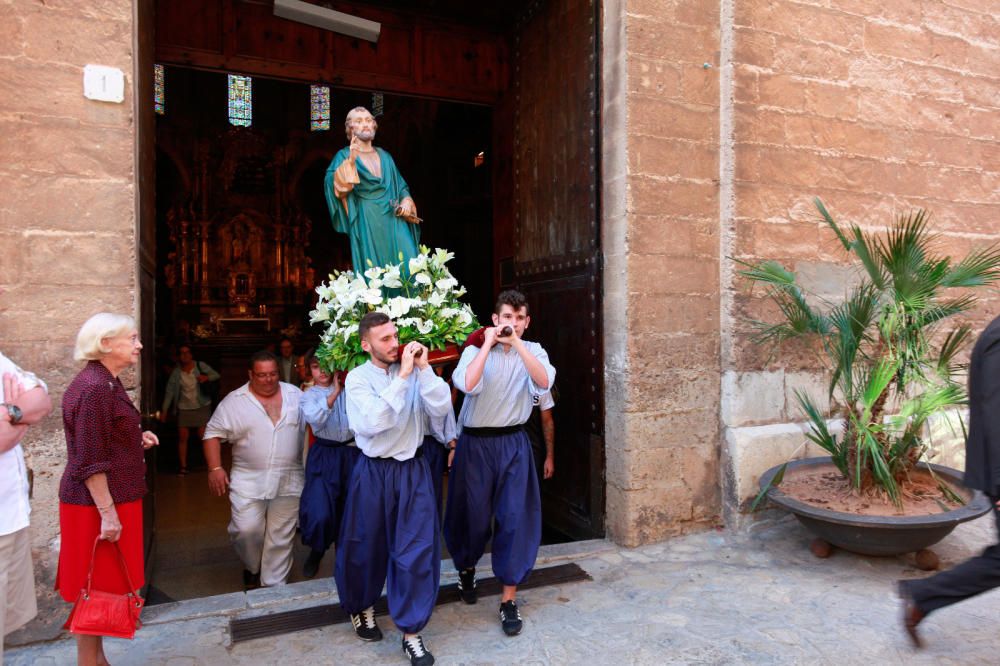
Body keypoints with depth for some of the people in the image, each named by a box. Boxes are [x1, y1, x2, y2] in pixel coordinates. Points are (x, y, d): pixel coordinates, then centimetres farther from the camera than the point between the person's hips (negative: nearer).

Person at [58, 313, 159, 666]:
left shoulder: (108, 382, 10)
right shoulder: (93, 388, -21)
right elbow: (89, 461, -22)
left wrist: (137, 439, 7)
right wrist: (107, 514, -21)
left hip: (113, 497, 10)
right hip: (98, 503, -10)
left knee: (103, 585, 18)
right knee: (95, 587, 3)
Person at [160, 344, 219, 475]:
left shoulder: (200, 366, -8)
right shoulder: (176, 372, -5)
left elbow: (216, 375, -4)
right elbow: (169, 392, -4)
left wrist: (207, 377, -26)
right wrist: (164, 410, -5)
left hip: (202, 406, -2)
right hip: (184, 408, 2)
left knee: (203, 436, -4)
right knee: (182, 437, 2)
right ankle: (183, 466, 12)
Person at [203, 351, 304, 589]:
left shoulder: (295, 394, 4)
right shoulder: (235, 401, -2)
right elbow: (213, 433, 0)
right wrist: (215, 468, -8)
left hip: (289, 481, 2)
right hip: (248, 480, -1)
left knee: (281, 537, 8)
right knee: (246, 530, -5)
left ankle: (273, 585, 23)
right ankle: (252, 567, 27)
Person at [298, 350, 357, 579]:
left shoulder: (348, 389, 4)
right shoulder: (308, 396, 1)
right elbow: (315, 419, -18)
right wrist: (335, 392, -22)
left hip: (351, 452, 2)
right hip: (324, 455, -2)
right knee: (319, 512, -9)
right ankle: (316, 552, 21)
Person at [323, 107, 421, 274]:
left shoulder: (385, 156, 20)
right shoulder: (344, 156, 6)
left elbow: (401, 186, 22)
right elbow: (339, 190, -9)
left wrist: (407, 202, 2)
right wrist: (351, 161, -21)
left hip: (394, 221, 4)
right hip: (366, 223, -4)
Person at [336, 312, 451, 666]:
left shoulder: (415, 371, -1)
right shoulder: (358, 377, -8)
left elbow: (441, 408, -13)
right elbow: (372, 422, -23)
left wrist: (424, 369, -20)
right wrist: (402, 377, -25)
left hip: (413, 469, 1)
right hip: (374, 471, -1)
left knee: (417, 549, 2)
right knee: (367, 546, 15)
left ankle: (411, 633, 17)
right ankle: (362, 608, 44)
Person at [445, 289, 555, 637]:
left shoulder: (532, 351, 2)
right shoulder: (475, 350, -3)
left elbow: (544, 381, -19)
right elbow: (467, 384, -24)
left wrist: (517, 343, -23)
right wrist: (489, 343, -19)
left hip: (514, 443, 1)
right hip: (476, 443, -1)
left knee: (516, 518, 0)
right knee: (473, 514, 12)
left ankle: (509, 599, 15)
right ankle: (466, 569, 43)